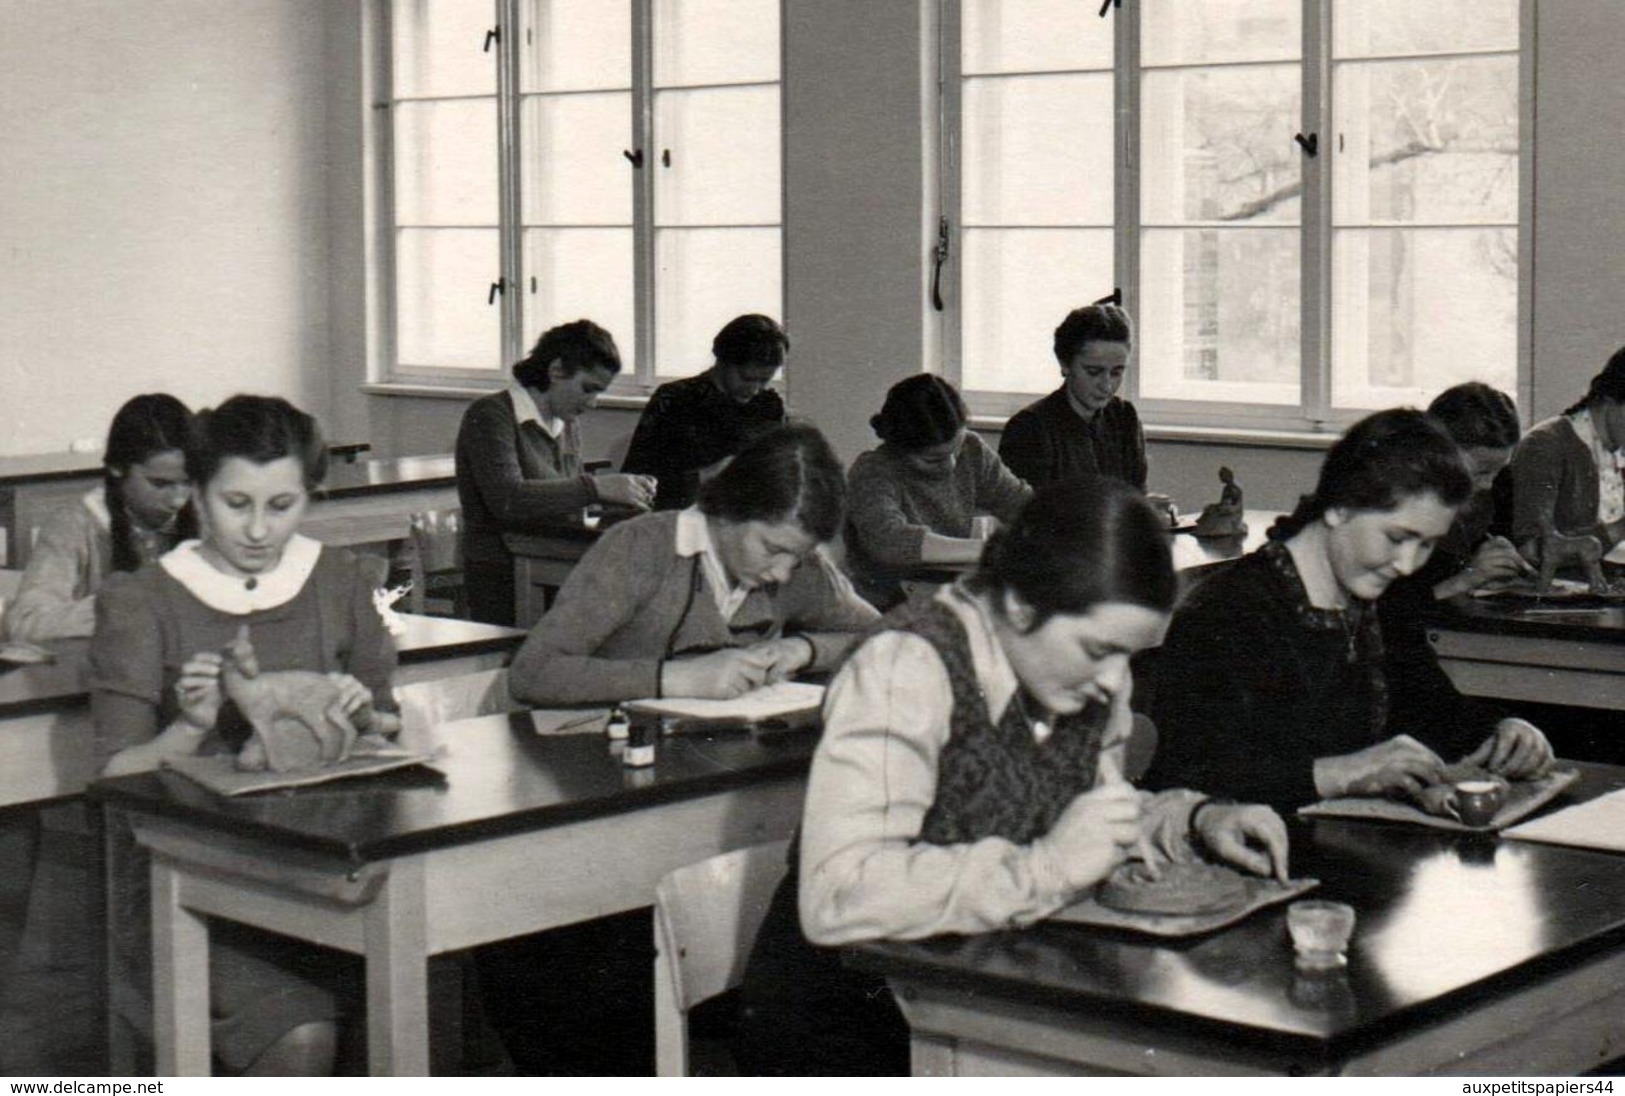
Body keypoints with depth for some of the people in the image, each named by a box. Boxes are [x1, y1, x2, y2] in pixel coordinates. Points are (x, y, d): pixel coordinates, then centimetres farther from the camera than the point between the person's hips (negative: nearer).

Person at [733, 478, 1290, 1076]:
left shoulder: (1087, 674, 1)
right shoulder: (907, 669, -21)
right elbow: (836, 897, -31)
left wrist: (1197, 820, 0)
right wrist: (1046, 867, -33)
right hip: (841, 1022, -7)